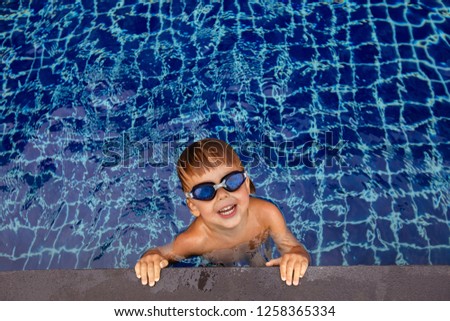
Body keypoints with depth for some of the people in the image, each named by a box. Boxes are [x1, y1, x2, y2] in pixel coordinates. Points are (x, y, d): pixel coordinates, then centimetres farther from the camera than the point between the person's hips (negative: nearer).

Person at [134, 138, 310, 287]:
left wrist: (297, 256, -47)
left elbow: (293, 247, -24)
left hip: (258, 255, 1)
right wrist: (150, 259, -45)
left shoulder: (267, 214, -35)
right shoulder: (195, 240, -38)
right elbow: (159, 253, -21)